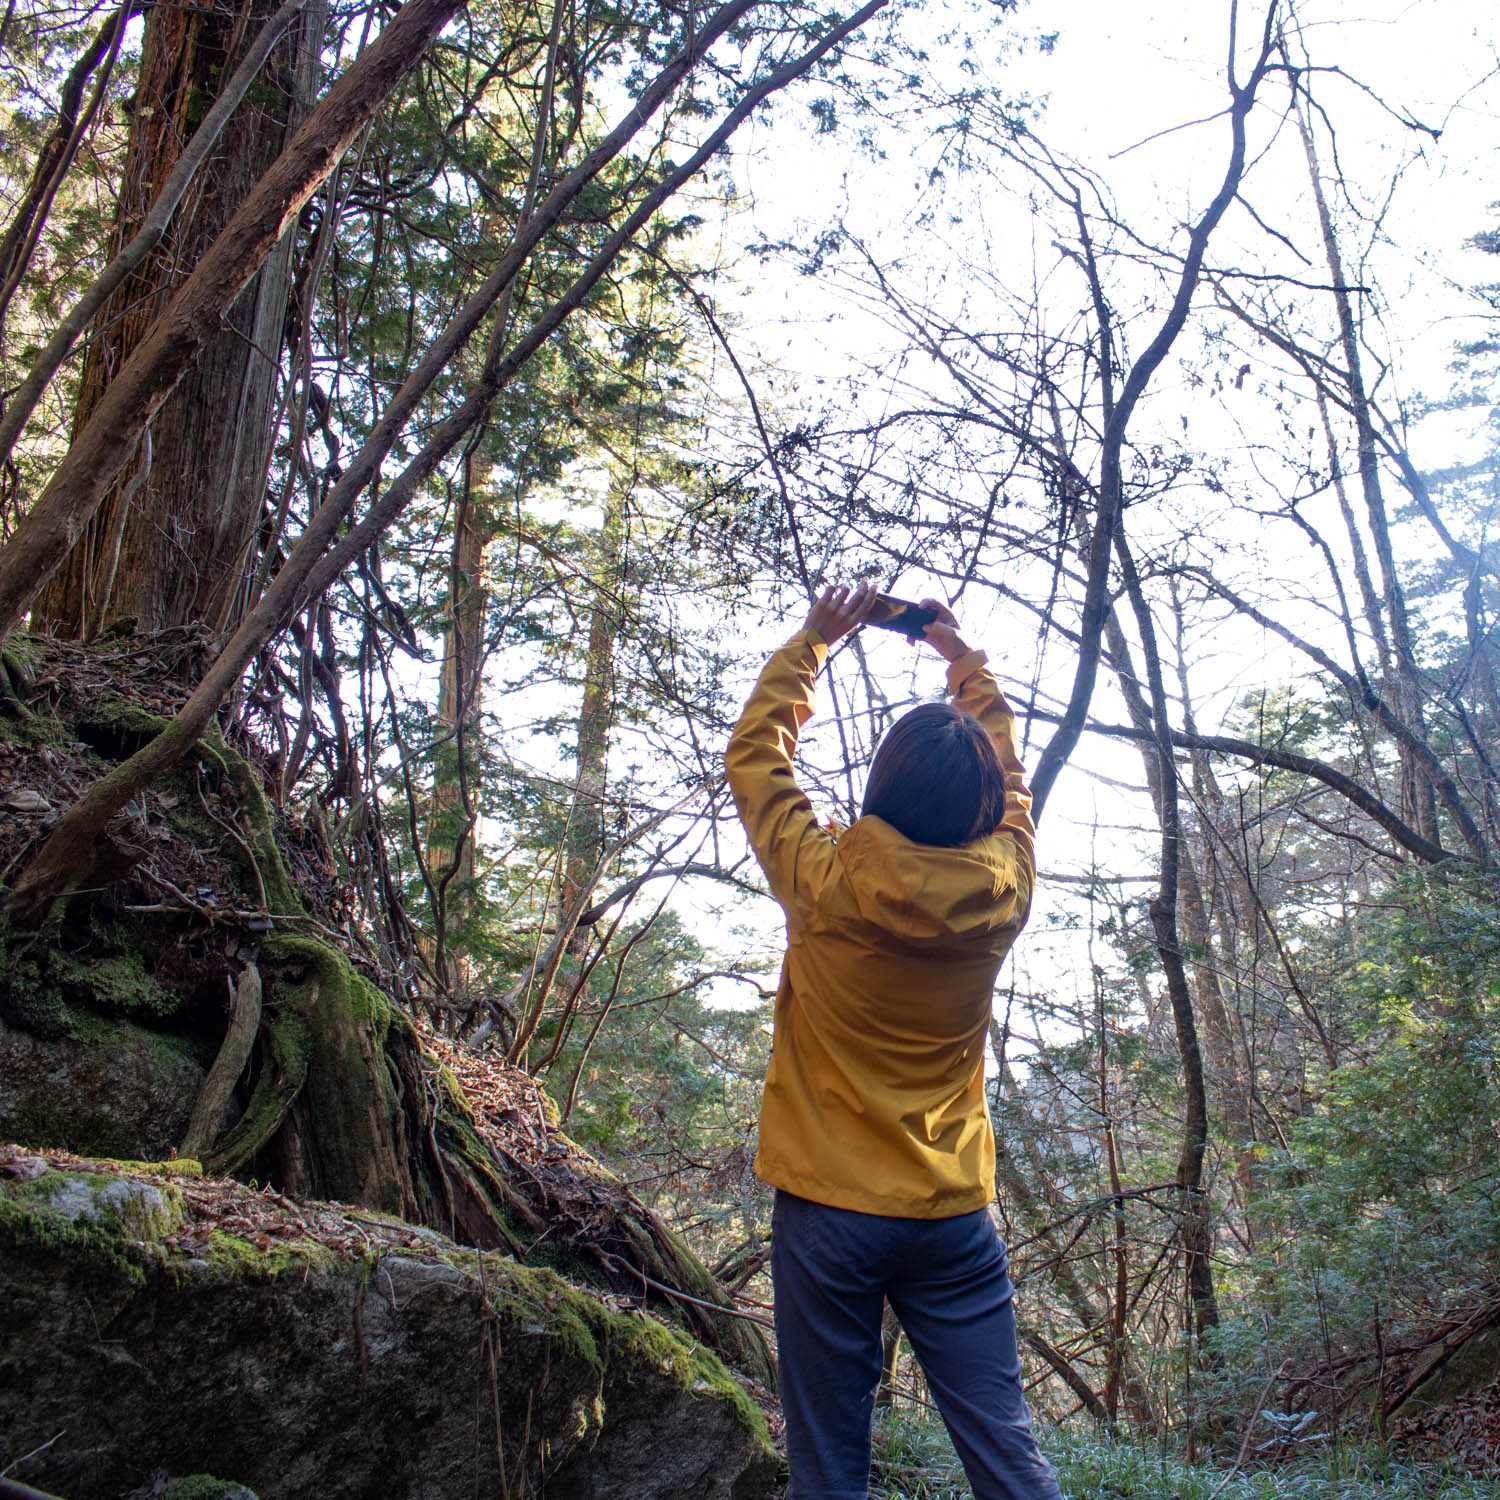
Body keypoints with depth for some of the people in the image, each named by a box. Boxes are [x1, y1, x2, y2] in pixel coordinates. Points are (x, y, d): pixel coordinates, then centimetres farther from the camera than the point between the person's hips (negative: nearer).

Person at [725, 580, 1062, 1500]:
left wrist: (813, 642, 13)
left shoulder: (825, 884, -13)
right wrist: (961, 656, 25)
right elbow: (1007, 777, 15)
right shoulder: (1002, 890, -6)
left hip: (828, 1209, -2)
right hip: (954, 1216, 2)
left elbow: (754, 753, 3)